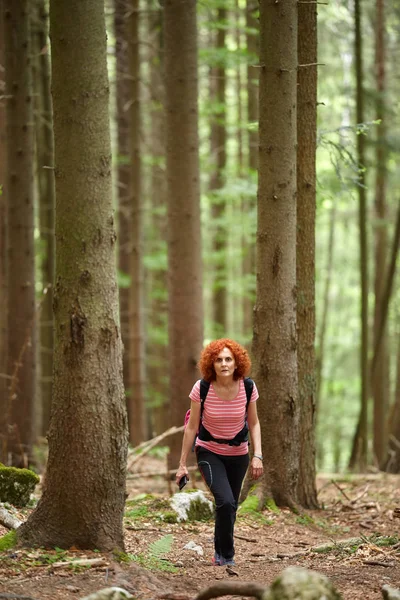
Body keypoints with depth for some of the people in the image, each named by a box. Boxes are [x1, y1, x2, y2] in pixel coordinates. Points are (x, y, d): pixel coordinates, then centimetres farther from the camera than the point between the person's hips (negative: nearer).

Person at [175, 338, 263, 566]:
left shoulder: (248, 387, -14)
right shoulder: (201, 388, -20)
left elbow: (254, 424, -2)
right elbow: (192, 427, -11)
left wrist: (258, 455, -12)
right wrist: (183, 463, -8)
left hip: (238, 454, 3)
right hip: (210, 453, -3)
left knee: (230, 506, 10)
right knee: (225, 501, -21)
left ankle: (220, 551, 37)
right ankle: (227, 555, -5)